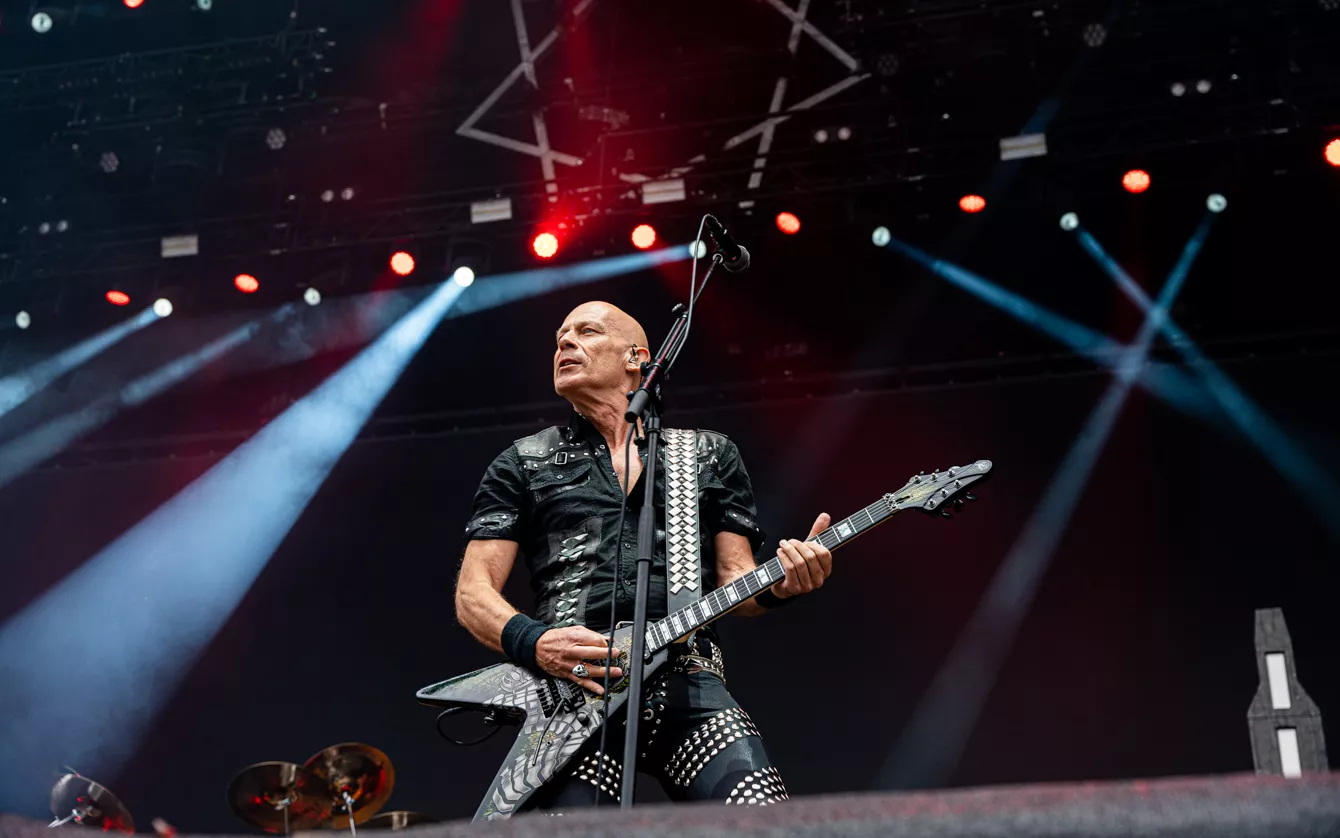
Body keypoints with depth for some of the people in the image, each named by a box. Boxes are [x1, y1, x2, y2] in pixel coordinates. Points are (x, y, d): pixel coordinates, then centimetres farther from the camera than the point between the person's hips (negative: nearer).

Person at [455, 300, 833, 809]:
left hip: (687, 676, 1)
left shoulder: (712, 456, 23)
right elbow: (473, 592, 13)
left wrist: (776, 585, -6)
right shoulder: (522, 464, 20)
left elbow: (735, 578, 19)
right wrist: (530, 642, -9)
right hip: (570, 688, 0)